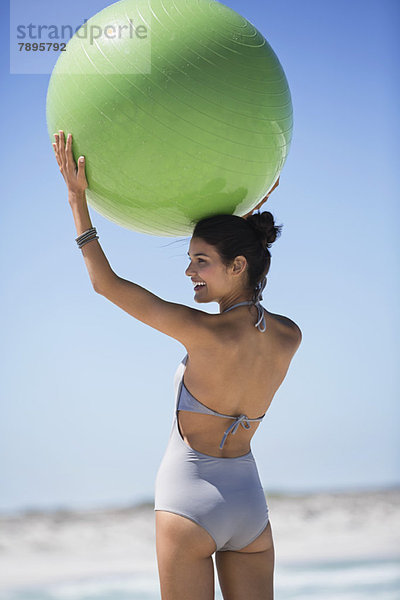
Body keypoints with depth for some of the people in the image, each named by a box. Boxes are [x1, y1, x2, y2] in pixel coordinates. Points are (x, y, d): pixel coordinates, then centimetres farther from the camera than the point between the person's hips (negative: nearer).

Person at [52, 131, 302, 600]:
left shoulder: (208, 333, -19)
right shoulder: (289, 338, -2)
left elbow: (106, 284, -12)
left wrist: (77, 197, -5)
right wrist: (246, 218, 21)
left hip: (190, 499, -6)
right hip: (251, 503, 6)